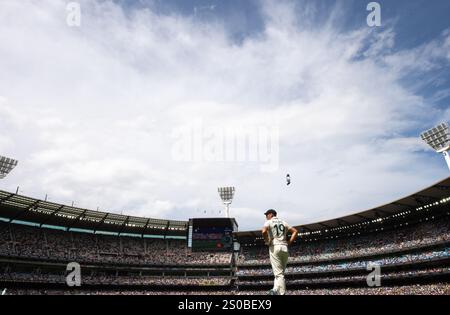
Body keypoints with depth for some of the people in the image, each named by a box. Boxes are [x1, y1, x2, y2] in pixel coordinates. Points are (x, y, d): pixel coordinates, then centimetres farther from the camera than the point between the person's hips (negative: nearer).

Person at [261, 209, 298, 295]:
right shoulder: (283, 222, 18)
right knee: (280, 272, 15)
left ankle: (282, 293, -6)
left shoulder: (269, 222, 2)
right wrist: (289, 242, 11)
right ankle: (276, 290, 12)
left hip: (275, 247, -5)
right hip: (285, 247, 5)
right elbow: (295, 231, 13)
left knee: (279, 273, -4)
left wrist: (267, 241, -5)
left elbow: (264, 231, -19)